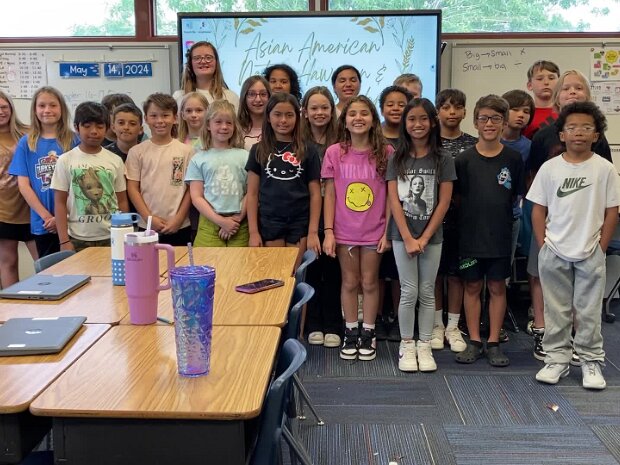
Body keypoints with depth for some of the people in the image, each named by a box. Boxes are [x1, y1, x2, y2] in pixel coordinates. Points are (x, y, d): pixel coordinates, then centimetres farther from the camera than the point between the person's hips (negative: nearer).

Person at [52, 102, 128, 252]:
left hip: (111, 238, 1)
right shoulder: (65, 160, 0)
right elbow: (60, 203, 0)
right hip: (78, 239, -1)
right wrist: (64, 241, -5)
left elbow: (122, 201, 8)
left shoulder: (115, 160, 4)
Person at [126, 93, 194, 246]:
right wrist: (149, 218, -7)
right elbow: (132, 188, 1)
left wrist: (178, 219, -6)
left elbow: (190, 189, 2)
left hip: (180, 227, 0)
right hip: (146, 227, 0)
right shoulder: (137, 151, 2)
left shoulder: (186, 151, 1)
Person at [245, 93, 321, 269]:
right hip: (269, 222, 0)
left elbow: (315, 194, 2)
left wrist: (313, 232, -3)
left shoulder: (308, 151, 3)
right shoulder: (258, 151, 4)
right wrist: (253, 231, -3)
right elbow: (252, 194, 3)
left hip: (299, 224, 0)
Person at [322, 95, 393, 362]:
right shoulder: (334, 153, -3)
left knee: (370, 282, 10)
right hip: (345, 231, 1)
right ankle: (350, 334, 24)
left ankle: (368, 334, 24)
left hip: (374, 231, 0)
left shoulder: (386, 152, -4)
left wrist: (388, 231, -4)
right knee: (350, 282, 11)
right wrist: (328, 232, -5)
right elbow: (330, 195, -1)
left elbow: (390, 195, -1)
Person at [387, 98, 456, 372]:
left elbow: (444, 203, -4)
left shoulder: (443, 160, 0)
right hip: (402, 235, 0)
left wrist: (424, 238, -9)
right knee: (409, 292, 1)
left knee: (427, 292, 6)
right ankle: (406, 346, 14)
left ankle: (424, 346, 16)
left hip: (431, 236, 0)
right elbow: (393, 200, -4)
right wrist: (408, 238, -11)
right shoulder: (397, 159, 1)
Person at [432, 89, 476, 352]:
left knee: (456, 272, 8)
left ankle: (453, 327, 19)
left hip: (461, 218, 1)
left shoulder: (472, 145, 5)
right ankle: (437, 324, 21)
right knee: (434, 272, 7)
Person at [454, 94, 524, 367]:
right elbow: (456, 196, 3)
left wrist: (501, 214, 0)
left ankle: (493, 343, 19)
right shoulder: (464, 159, -3)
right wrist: (470, 216, -3)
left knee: (497, 287, 8)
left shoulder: (513, 159, -1)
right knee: (472, 287, 8)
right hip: (470, 235, 0)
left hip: (500, 235, 0)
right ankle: (474, 342, 20)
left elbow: (517, 196, 6)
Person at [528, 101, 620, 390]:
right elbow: (538, 210, 3)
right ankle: (556, 359, 22)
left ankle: (591, 362, 21)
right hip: (554, 254, 1)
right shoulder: (549, 168, -1)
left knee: (589, 312, 7)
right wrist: (543, 246, -2)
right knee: (556, 310, 10)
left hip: (590, 254, -1)